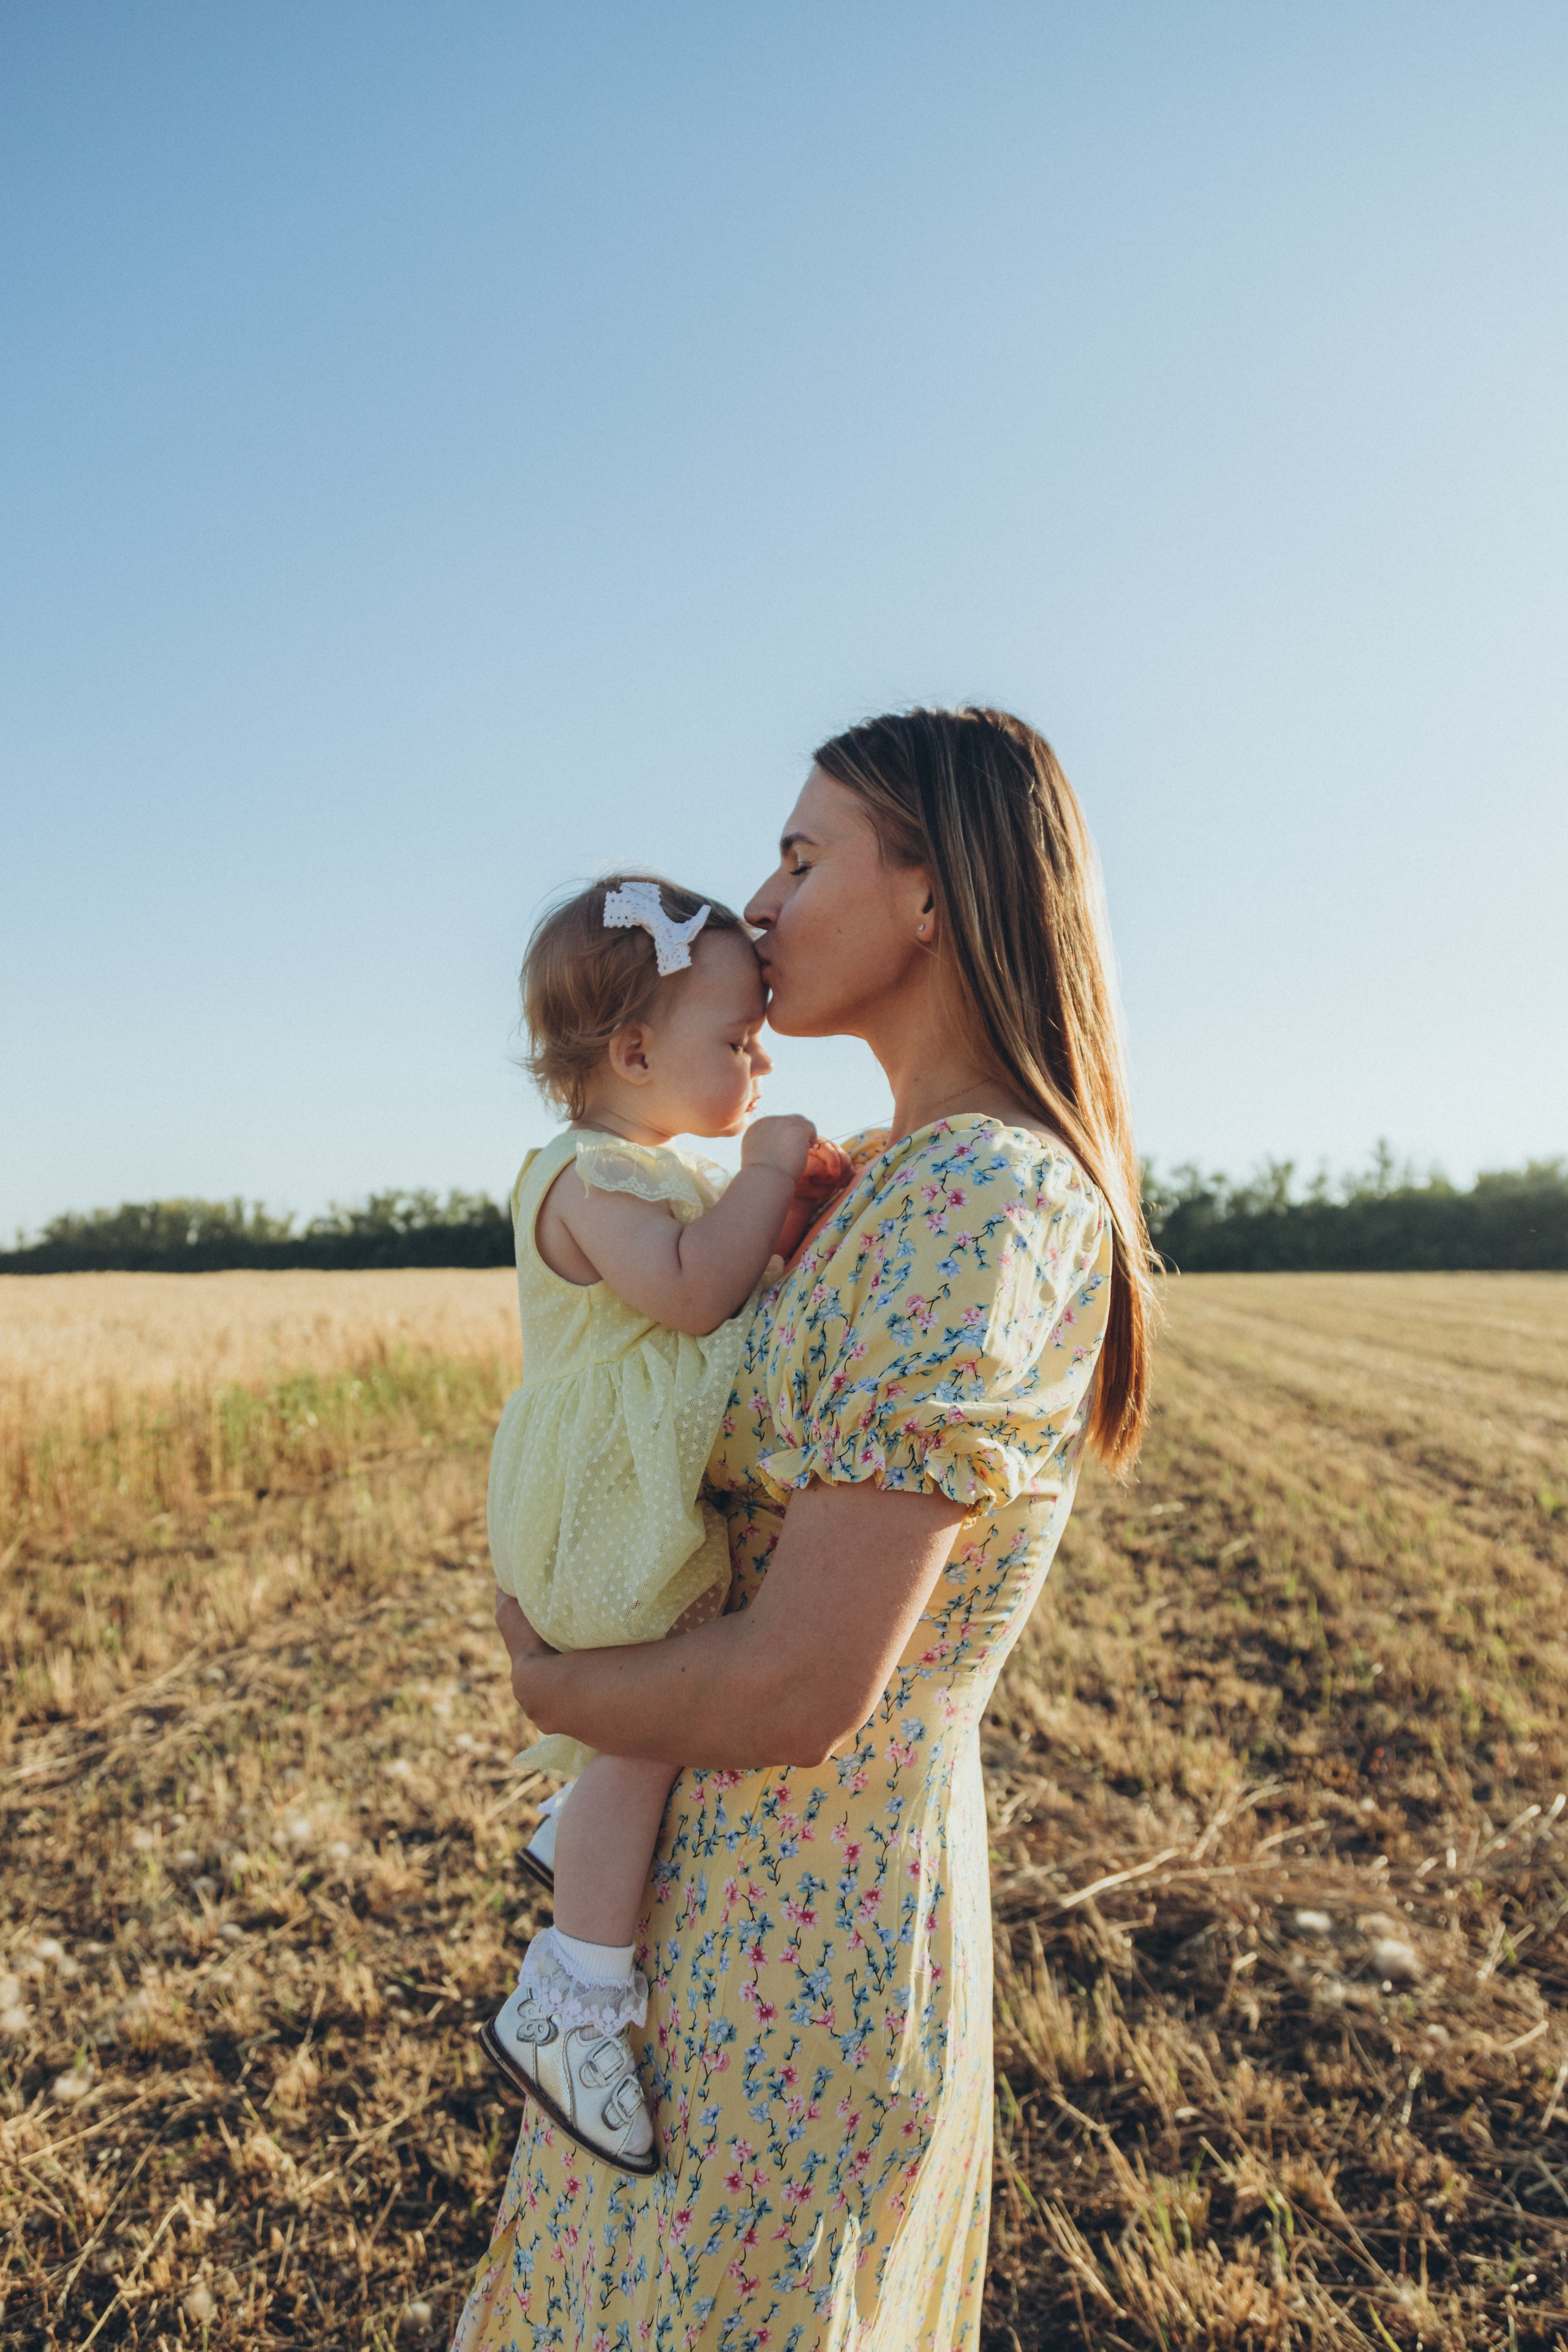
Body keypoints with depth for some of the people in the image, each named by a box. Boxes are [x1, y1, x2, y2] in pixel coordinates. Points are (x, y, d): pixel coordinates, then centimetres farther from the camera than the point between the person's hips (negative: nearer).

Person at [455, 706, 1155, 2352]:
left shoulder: (968, 1202, -28)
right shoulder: (927, 1174, 3)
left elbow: (797, 1693, -29)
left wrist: (547, 1685, -12)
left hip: (796, 1927, -9)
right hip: (777, 1873, 9)